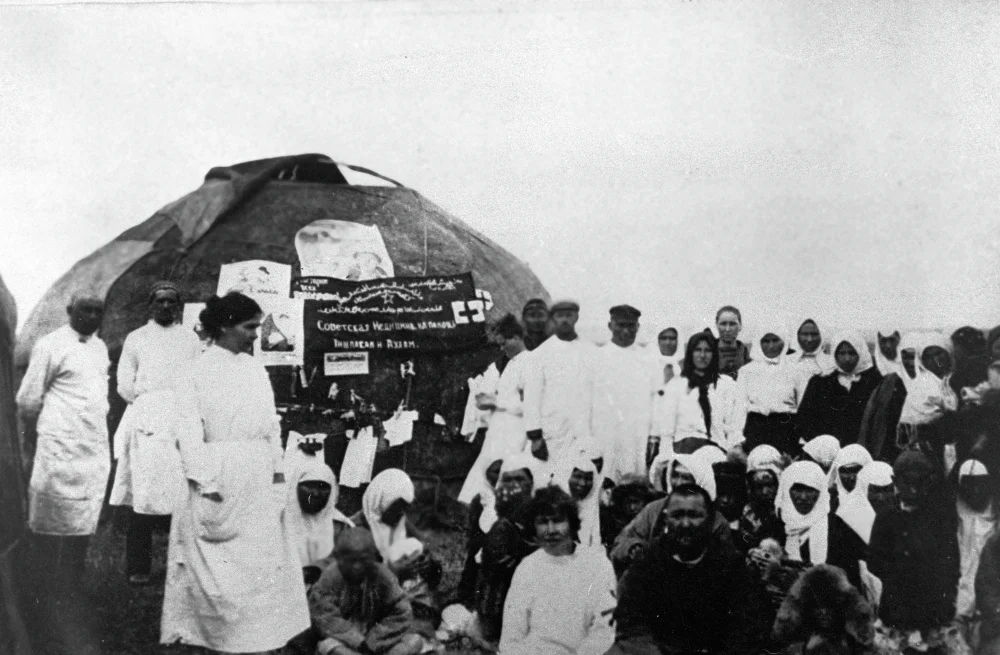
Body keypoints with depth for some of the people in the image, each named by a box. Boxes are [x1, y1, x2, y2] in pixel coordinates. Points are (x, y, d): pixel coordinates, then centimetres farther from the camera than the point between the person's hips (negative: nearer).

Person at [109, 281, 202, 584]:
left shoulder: (191, 339, 15)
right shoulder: (136, 338, 14)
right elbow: (125, 385, 10)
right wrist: (144, 405, 0)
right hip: (146, 424, -1)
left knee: (185, 494, -5)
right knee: (143, 494, -6)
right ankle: (138, 568, -1)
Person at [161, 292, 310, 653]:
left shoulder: (256, 369, 10)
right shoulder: (197, 371, -4)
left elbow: (271, 424, 12)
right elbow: (189, 431, -9)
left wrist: (277, 472, 5)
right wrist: (203, 481, -15)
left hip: (259, 479, 5)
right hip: (219, 476, -5)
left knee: (262, 556, 7)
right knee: (215, 564, 0)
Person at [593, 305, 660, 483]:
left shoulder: (647, 359, 9)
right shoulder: (597, 357, 3)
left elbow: (656, 398, 8)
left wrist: (655, 436, 1)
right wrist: (589, 440, -4)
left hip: (640, 440, 2)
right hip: (605, 440, -2)